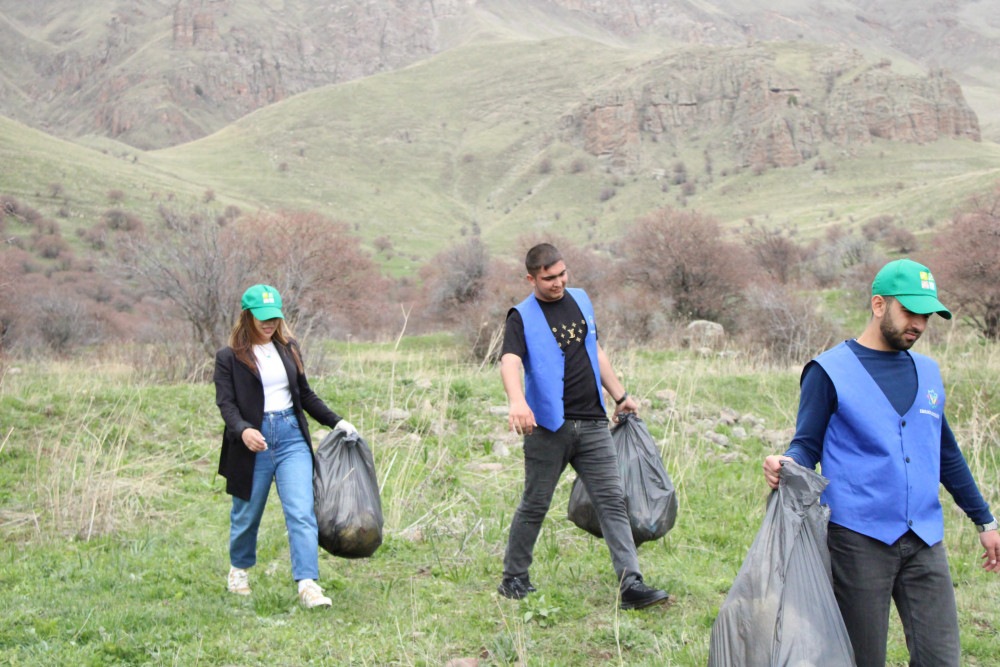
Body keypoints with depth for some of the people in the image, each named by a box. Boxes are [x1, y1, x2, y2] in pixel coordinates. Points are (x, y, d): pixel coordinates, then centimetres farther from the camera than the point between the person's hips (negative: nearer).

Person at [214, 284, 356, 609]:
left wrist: (335, 421, 14)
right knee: (247, 513, 12)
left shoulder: (289, 349, 14)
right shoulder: (229, 357, 0)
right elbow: (225, 402, -10)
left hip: (292, 438, 2)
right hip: (254, 441, -2)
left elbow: (306, 394, 22)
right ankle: (239, 568, 39)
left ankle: (308, 584, -16)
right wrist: (242, 430, -28)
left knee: (301, 512, -11)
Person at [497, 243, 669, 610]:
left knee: (613, 501, -2)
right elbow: (510, 361, -23)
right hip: (548, 427, -4)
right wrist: (518, 401, -42)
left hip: (593, 423, 5)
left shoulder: (580, 300, 13)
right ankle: (513, 578, 21)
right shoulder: (523, 317, -5)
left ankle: (631, 584, -2)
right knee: (535, 505, 4)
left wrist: (619, 395, 26)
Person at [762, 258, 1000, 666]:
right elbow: (807, 445, -4)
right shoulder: (830, 371, -2)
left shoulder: (928, 372, 16)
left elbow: (946, 453, 24)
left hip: (925, 541, 5)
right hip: (859, 538, -5)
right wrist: (787, 467, -27)